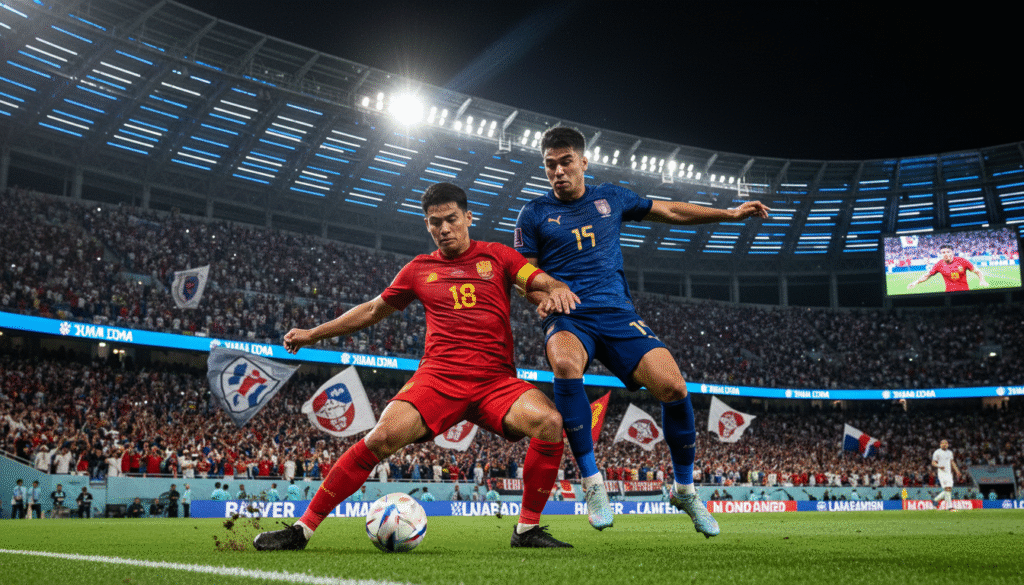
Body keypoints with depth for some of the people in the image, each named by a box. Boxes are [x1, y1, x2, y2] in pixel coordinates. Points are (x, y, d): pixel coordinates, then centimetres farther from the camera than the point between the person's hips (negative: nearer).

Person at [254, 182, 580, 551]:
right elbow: (372, 310, 27)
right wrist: (313, 334, 28)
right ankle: (303, 528, -12)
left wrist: (557, 289, -22)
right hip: (438, 376, 0)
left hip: (496, 380, 0)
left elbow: (543, 282, 4)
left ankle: (527, 529, -10)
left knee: (548, 421, -28)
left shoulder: (497, 256, 13)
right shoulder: (419, 269, 16)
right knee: (384, 435, -25)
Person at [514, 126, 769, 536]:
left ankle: (685, 489, 8)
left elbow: (671, 212, 26)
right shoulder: (534, 214, 10)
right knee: (565, 365, -38)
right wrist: (541, 297, -12)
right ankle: (591, 481, -22)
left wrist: (731, 214, 26)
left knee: (673, 386, -17)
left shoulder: (611, 199, 15)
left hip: (616, 312, 2)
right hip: (567, 317, -2)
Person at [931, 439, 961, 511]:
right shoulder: (937, 452, -2)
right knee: (947, 488, -17)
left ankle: (936, 499, 23)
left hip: (949, 472, 7)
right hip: (942, 472, -7)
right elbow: (933, 463, -3)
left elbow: (952, 462, 25)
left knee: (949, 489, 2)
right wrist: (939, 466, -22)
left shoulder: (950, 452, 17)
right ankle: (949, 506, -18)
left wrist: (957, 471, 17)